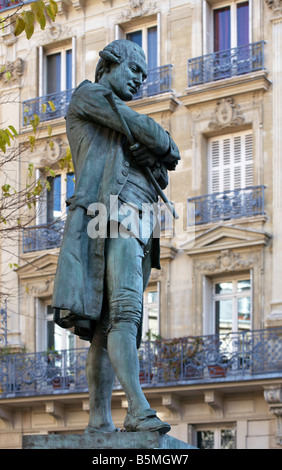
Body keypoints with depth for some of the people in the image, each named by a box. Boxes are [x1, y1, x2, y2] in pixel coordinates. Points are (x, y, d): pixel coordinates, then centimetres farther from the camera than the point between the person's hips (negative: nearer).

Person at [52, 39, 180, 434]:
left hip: (136, 228, 9)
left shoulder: (124, 136, 35)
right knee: (125, 310, -22)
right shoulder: (88, 94, 10)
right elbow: (142, 127, -1)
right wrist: (170, 148, 17)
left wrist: (157, 164, 3)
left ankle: (99, 420, -5)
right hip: (112, 215, -9)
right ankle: (139, 410, -33)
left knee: (107, 325, 0)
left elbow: (156, 180, 26)